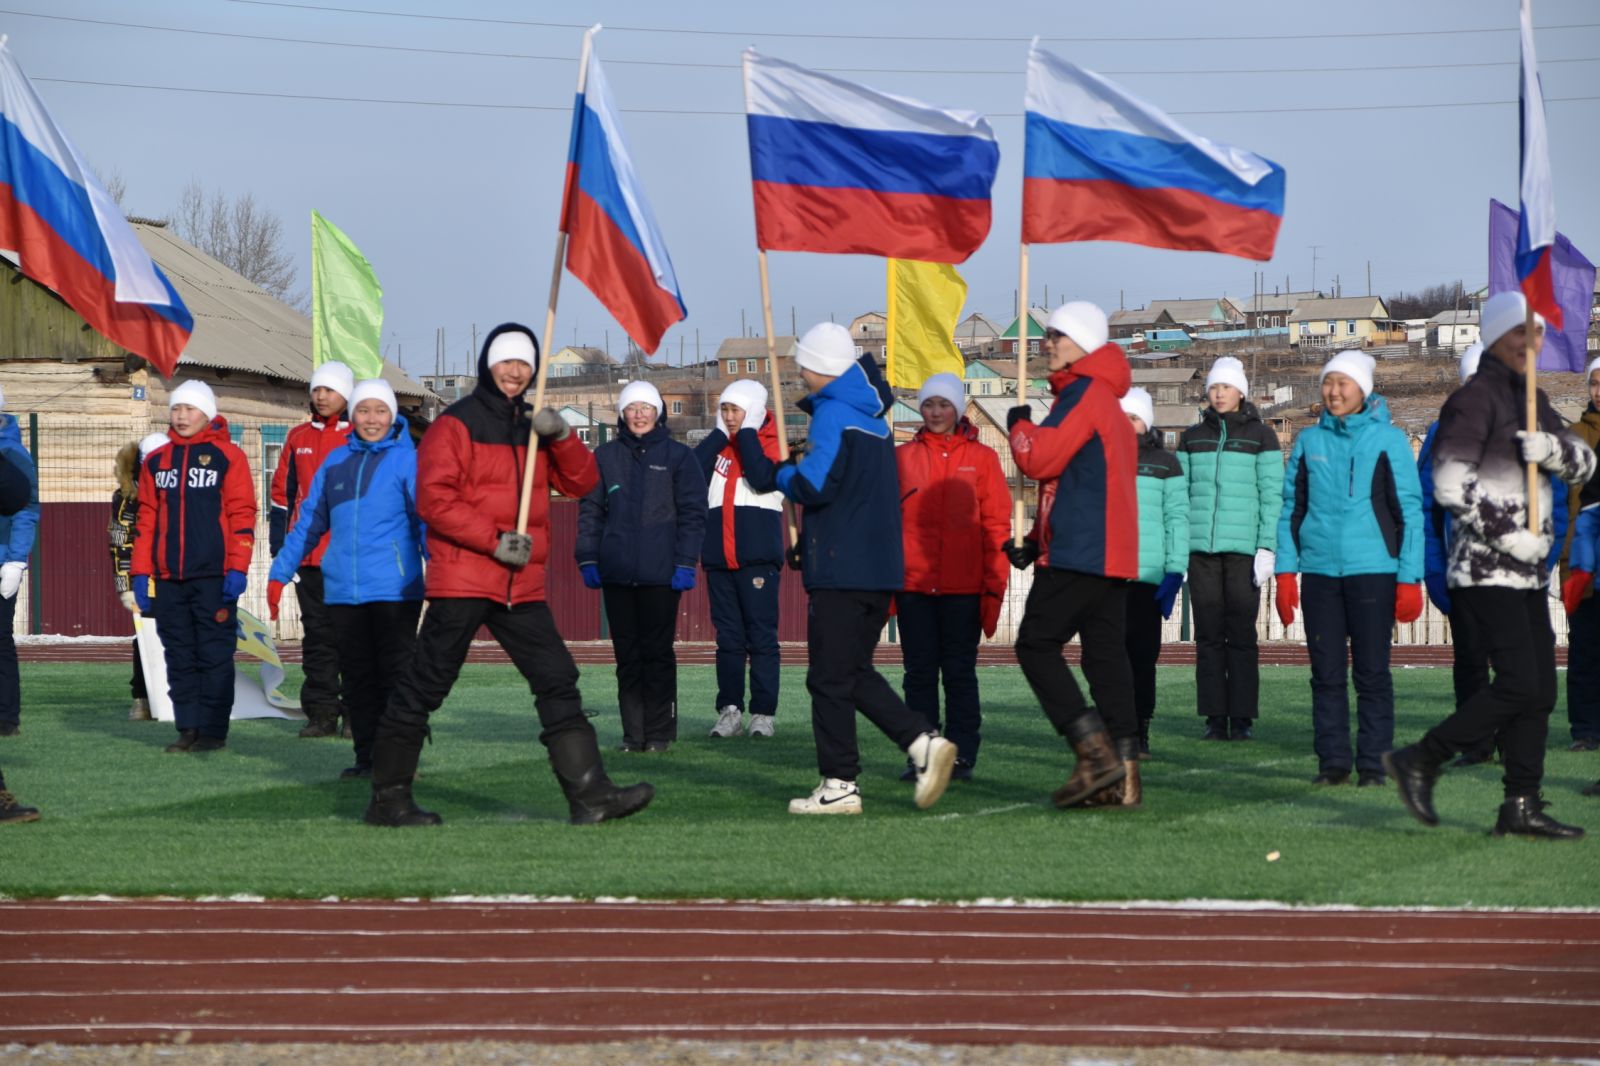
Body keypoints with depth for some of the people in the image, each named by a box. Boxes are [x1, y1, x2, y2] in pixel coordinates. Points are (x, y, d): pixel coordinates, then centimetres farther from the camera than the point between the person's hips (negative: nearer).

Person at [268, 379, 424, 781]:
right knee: (357, 677, 8)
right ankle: (367, 758, 15)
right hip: (342, 590, 5)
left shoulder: (407, 459, -1)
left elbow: (426, 520, -5)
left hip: (394, 589, -5)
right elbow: (307, 524, 18)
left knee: (397, 674, -4)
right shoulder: (336, 462, 13)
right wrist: (280, 573, 18)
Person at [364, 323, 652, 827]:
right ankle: (388, 799, 8)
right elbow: (433, 500, -13)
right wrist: (493, 540, -18)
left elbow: (582, 483, 10)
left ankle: (589, 794, -3)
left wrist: (562, 437, -8)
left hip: (522, 587, 6)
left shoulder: (533, 428, 18)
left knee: (558, 681, -1)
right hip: (461, 581, -6)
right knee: (424, 687, -2)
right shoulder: (455, 424, -4)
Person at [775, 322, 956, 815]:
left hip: (840, 568, -9)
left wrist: (787, 473, 1)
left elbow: (813, 486, -21)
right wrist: (802, 470, 16)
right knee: (855, 672, 16)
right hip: (881, 567, 9)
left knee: (830, 678, -2)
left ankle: (839, 785, -1)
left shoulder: (832, 414, -11)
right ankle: (924, 741, 3)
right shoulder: (873, 416, 17)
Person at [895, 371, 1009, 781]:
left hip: (964, 587, -1)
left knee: (960, 672, 1)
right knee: (919, 672, 3)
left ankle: (961, 756, 6)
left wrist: (994, 586, -2)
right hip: (913, 585, 2)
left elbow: (996, 525, 4)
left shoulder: (982, 458, 6)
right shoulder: (902, 457, 10)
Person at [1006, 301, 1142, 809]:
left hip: (1078, 555, -10)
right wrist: (1038, 542, 21)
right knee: (1106, 654, 7)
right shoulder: (1108, 398, 23)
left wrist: (1019, 424, 3)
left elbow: (1040, 459, -18)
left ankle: (1095, 751, -13)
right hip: (1113, 554, 10)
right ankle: (1125, 773, 3)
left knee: (1037, 644, -5)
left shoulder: (1084, 392, -9)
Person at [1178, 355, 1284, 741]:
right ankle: (1215, 718, 4)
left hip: (1243, 547, -3)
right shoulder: (1192, 437, 12)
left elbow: (1272, 495, -1)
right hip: (1201, 546, 3)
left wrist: (1266, 548, -9)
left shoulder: (1261, 436, 2)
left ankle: (1243, 718, 0)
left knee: (1241, 633, -4)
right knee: (1208, 634, 1)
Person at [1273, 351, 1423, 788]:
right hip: (1319, 572, 3)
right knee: (1326, 674, 4)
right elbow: (1291, 508, 14)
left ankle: (1372, 763, 5)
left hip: (1373, 572, -3)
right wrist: (1285, 571, 6)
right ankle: (1332, 760, 11)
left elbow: (1409, 512, 1)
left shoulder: (1388, 440, 1)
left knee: (1372, 673, -1)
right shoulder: (1309, 440, 10)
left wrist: (1409, 579, -5)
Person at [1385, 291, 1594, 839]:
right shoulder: (1475, 398, -10)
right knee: (1519, 684, -14)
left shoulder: (1532, 401, 17)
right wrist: (1505, 533, -20)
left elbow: (1584, 462, 12)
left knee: (1540, 689, 6)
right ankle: (1420, 761, -3)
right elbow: (1450, 482, -20)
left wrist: (1550, 448, -10)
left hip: (1527, 569, 9)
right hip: (1486, 569, -9)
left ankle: (1521, 805, 10)